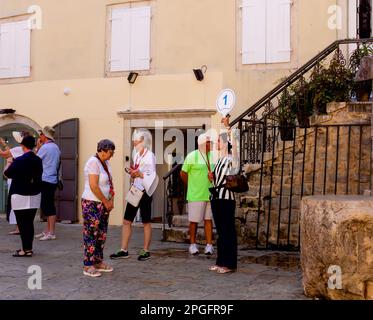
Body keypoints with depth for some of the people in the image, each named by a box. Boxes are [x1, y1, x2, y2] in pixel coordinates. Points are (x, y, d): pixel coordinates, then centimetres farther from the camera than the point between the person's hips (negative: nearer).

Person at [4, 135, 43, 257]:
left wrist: (9, 163, 16)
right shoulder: (38, 160, 2)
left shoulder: (19, 160, -15)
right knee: (29, 223, 12)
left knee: (22, 223, 0)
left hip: (20, 196, -6)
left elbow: (7, 174, -4)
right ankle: (28, 248, 18)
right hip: (35, 195, 6)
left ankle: (26, 250, 1)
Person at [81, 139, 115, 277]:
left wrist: (111, 200, 4)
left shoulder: (105, 162, 12)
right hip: (92, 204, -9)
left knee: (101, 235, 13)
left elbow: (110, 183, 16)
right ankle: (88, 266, 2)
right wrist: (106, 202, -13)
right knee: (91, 235, -4)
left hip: (103, 204, 9)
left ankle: (98, 262, 22)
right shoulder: (93, 162, -16)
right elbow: (93, 186, -21)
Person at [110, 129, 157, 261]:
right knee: (126, 221, 5)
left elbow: (152, 177, -13)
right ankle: (124, 251, 10)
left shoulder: (149, 155, -10)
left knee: (146, 222, 4)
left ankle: (146, 251, 13)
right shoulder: (136, 155, 13)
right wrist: (132, 174, 3)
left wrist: (139, 174, -22)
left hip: (144, 192, -8)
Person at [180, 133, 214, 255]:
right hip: (196, 195, -4)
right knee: (194, 220, 3)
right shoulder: (192, 156, -7)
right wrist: (191, 186, 6)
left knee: (208, 219, 6)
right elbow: (183, 173, -1)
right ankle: (193, 244, 17)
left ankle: (209, 245, 11)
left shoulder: (213, 156, 6)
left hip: (210, 194, 4)